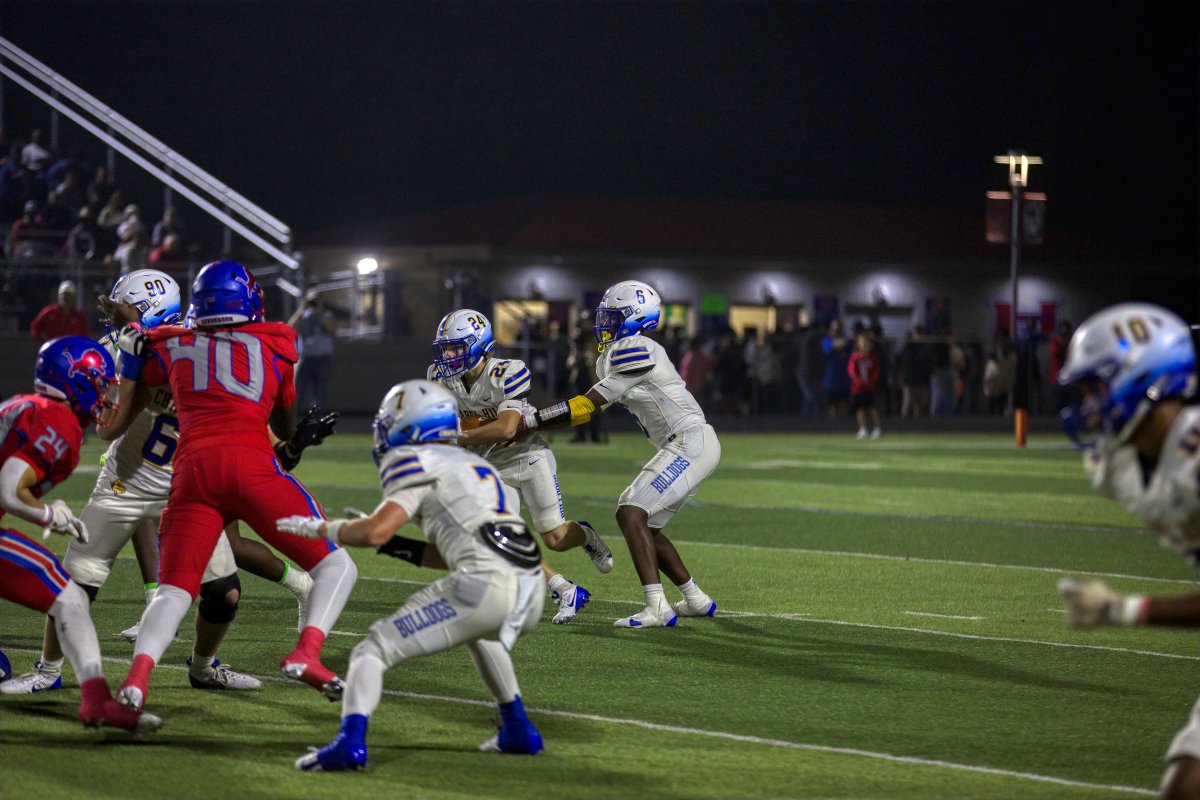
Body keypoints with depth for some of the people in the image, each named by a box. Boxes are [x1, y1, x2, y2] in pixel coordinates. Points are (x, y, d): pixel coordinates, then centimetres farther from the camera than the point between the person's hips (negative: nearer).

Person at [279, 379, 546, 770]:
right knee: (480, 633, 41)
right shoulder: (479, 466, 30)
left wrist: (321, 528, 9)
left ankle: (350, 741, -23)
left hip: (487, 587, -7)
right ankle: (518, 730, 38)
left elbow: (376, 532, -6)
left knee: (373, 650, -1)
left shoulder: (417, 462, 7)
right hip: (532, 592, 7)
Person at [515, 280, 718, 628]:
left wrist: (527, 422, -12)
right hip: (681, 447, 10)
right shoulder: (615, 355, 16)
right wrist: (527, 424, 8)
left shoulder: (635, 351, -16)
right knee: (644, 524, 15)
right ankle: (696, 600, 24)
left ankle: (657, 609, -26)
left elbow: (588, 405, -15)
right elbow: (588, 408, 16)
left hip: (692, 443, -10)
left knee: (631, 514, -19)